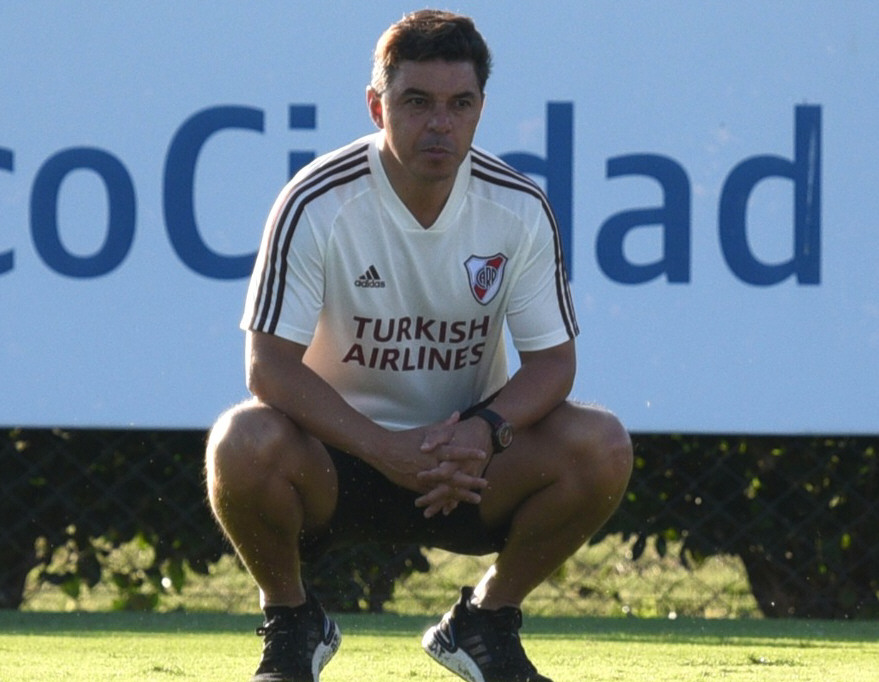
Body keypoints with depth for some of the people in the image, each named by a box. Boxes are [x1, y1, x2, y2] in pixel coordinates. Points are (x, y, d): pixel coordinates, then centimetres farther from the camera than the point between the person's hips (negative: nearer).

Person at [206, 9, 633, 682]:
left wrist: (485, 430, -28)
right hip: (343, 448, -2)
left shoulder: (521, 208, -8)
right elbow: (270, 366, -20)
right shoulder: (316, 205, -16)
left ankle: (488, 618, 3)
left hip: (468, 455, 3)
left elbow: (552, 359, -5)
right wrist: (386, 449, -33)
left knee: (601, 445, -24)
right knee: (244, 444, -35)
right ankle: (292, 621, -3)